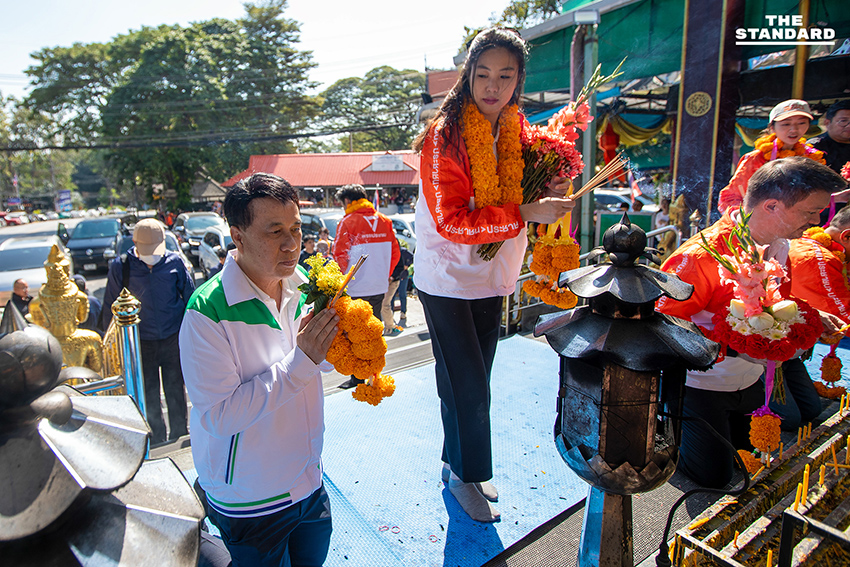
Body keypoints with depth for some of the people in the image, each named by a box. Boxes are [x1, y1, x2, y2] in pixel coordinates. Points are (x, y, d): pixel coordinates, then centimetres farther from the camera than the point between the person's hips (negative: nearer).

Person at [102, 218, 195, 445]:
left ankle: (179, 433, 29)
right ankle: (157, 437, 30)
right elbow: (111, 306, 5)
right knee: (148, 394, 12)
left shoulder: (174, 261, -5)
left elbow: (190, 296, 5)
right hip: (141, 341, 0)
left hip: (173, 338, 0)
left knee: (175, 389, 11)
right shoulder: (120, 266, -6)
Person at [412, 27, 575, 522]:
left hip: (491, 278, 6)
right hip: (447, 280, -6)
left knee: (470, 384, 17)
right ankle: (464, 476, 25)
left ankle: (458, 466, 37)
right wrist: (526, 213, -28)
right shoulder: (446, 134, -16)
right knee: (469, 388, 1)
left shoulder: (515, 129, 5)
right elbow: (451, 221, -24)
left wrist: (549, 193, -5)